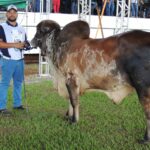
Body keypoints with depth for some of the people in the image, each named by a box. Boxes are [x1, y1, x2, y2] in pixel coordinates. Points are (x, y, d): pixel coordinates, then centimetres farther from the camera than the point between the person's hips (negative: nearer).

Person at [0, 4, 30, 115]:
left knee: (18, 82, 12)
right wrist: (14, 44, -18)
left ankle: (17, 104, 22)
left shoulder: (21, 29, 16)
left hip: (20, 60, 6)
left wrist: (25, 45, -1)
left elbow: (25, 42, 24)